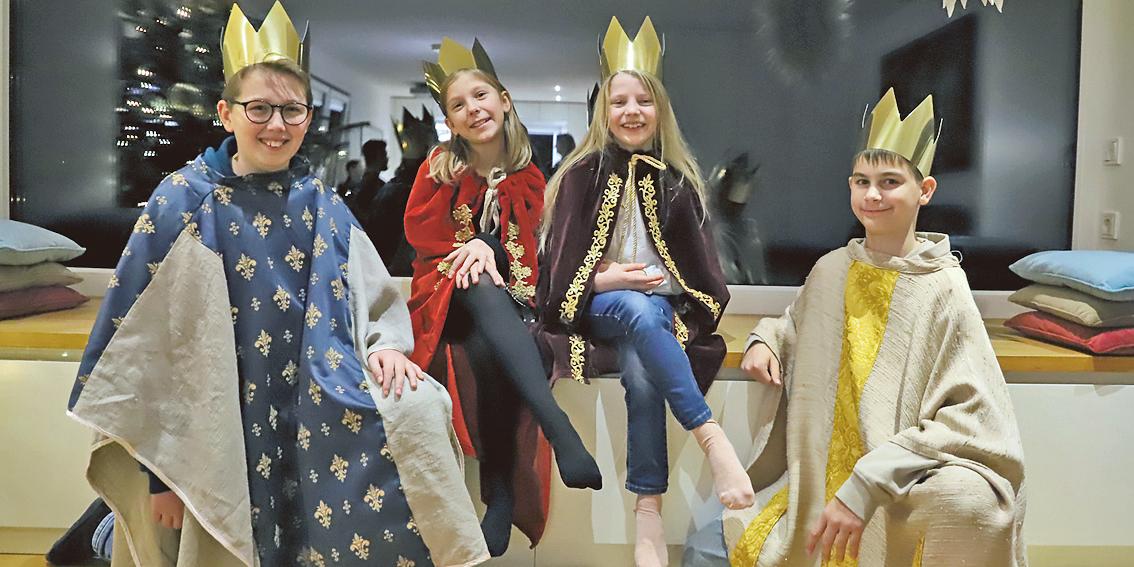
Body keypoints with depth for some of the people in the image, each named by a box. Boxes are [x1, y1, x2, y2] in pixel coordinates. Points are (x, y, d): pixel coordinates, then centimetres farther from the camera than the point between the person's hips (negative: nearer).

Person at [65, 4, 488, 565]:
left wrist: (386, 345, -14)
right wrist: (161, 468, -6)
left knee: (416, 411, -20)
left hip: (320, 407, 3)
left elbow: (377, 296, 11)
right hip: (226, 427, -3)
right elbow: (144, 338, -5)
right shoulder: (184, 202, -4)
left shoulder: (320, 203, 6)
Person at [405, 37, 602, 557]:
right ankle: (559, 428, -52)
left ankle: (502, 495, -26)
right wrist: (470, 249, -11)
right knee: (482, 288, -39)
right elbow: (419, 229, 2)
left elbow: (522, 244, 3)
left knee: (486, 351, -35)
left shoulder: (526, 175, 7)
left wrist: (486, 245, -18)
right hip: (449, 293, -1)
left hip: (505, 292, 1)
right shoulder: (439, 166, 3)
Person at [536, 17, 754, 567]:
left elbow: (701, 266, 10)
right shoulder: (582, 174, 2)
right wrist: (607, 280, -18)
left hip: (666, 312, 2)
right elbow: (560, 267, 0)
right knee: (640, 310, -37)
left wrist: (690, 314, -8)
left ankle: (648, 509, -29)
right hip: (600, 309, -1)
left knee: (641, 367, -32)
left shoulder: (678, 177, 8)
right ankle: (712, 438, -41)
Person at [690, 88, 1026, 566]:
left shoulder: (942, 289, -12)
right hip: (821, 481, 6)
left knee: (967, 499, -36)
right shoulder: (830, 270, 2)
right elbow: (797, 323, 25)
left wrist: (868, 484, -27)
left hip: (908, 487, -5)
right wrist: (765, 340, 2)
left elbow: (971, 417, -19)